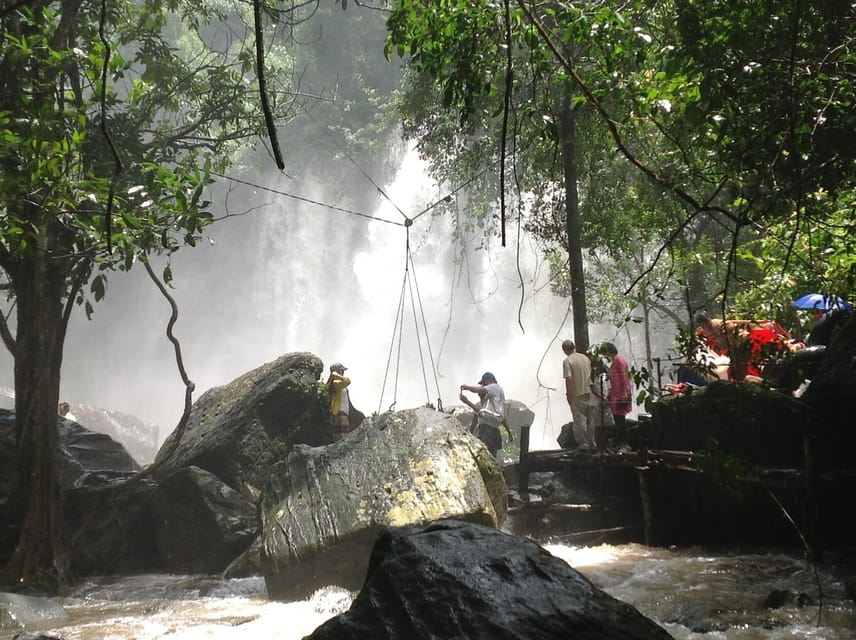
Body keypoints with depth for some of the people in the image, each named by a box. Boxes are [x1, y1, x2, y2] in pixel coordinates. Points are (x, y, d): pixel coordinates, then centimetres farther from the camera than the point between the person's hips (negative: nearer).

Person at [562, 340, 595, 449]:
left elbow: (569, 379, -19)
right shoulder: (585, 357, 9)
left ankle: (583, 445, 2)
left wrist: (568, 395, -12)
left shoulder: (567, 361, -12)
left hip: (577, 395, -6)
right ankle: (592, 444, 19)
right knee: (590, 420, 13)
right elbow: (591, 375, 14)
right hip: (589, 392, 6)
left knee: (579, 420, 1)